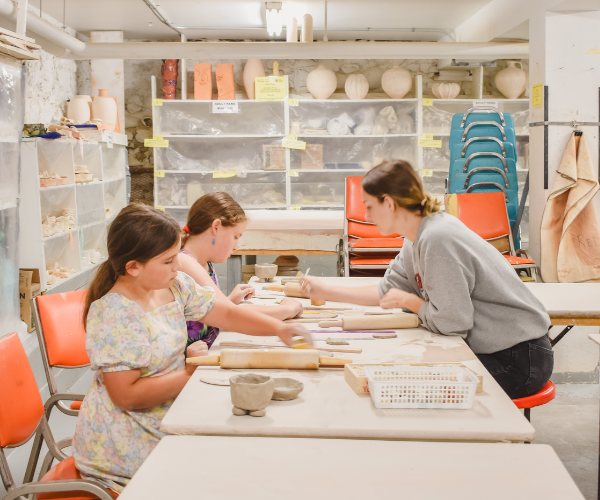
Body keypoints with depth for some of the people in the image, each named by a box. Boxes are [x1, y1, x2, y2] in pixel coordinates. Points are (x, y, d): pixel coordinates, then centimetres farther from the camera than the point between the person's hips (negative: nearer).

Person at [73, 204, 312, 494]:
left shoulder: (174, 285, -1)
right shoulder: (111, 315, -24)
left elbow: (226, 313, 7)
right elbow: (128, 396, -25)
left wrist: (278, 328, -6)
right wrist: (190, 371, -18)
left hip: (164, 420, 8)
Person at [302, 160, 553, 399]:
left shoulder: (437, 239, -25)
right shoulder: (418, 236, 5)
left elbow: (452, 321, -24)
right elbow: (388, 290, 16)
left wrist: (408, 301, -6)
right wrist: (325, 292, 15)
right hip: (490, 347, 8)